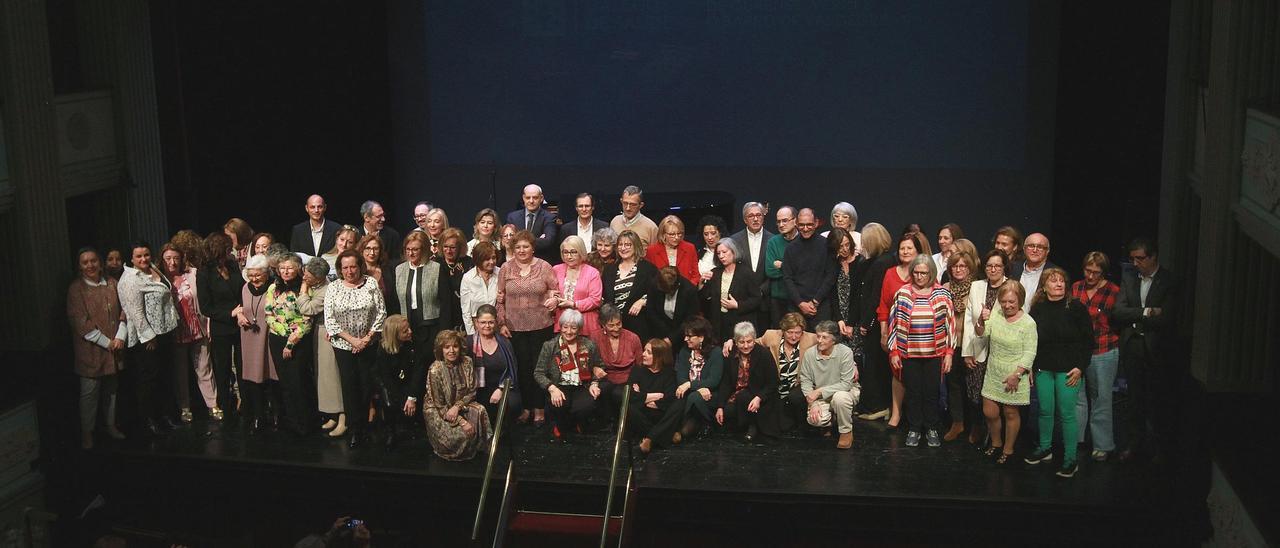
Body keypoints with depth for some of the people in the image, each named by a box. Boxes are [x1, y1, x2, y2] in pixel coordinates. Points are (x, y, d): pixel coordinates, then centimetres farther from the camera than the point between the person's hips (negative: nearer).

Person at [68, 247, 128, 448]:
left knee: (111, 388, 12)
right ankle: (87, 433, 11)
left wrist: (120, 337, -6)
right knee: (89, 392, 0)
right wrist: (106, 342, -13)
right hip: (90, 350, -4)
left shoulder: (112, 284, 7)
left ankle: (110, 425, 25)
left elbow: (123, 311, 8)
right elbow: (80, 321, -11)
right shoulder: (76, 288, -5)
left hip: (114, 347, 4)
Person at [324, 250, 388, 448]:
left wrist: (367, 338, -10)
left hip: (368, 345, 0)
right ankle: (355, 430, 8)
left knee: (368, 385, 2)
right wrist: (351, 339, -12)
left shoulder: (371, 284, -2)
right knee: (350, 387, 1)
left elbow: (381, 313, -3)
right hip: (343, 346, 0)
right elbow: (329, 319, -6)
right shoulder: (333, 287, -2)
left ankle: (366, 427, 16)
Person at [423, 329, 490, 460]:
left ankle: (476, 449, -1)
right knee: (459, 434, -27)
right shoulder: (435, 370, -21)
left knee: (480, 412, -24)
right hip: (437, 410, -4)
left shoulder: (466, 362, -8)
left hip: (461, 404, 5)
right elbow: (440, 405, -17)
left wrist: (457, 406, -23)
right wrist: (462, 422, -25)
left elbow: (472, 392, -3)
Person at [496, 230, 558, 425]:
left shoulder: (544, 267, 0)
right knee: (522, 367, 6)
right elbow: (500, 299, 7)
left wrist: (554, 299, -16)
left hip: (541, 326, -1)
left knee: (539, 366, 3)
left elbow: (556, 290, 6)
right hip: (515, 327, 1)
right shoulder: (506, 269, 4)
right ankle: (526, 407, 18)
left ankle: (539, 408, 13)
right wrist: (502, 323, 3)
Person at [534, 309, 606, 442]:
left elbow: (599, 367, 19)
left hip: (582, 388, 1)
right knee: (560, 405, -36)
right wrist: (552, 388, -17)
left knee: (587, 406, -33)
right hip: (559, 388, -1)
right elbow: (538, 373, 0)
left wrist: (594, 383, -1)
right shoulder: (549, 346, 2)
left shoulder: (589, 346, 7)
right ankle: (559, 429, 1)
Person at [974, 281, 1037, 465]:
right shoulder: (995, 317, 1)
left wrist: (1016, 374, -19)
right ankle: (996, 443, 32)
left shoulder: (1028, 323, -12)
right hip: (993, 374, 4)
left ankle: (1008, 450, 23)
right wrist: (981, 321, -28)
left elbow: (1029, 353, -13)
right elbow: (981, 334, -7)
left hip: (1014, 377, -4)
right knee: (989, 412, 8)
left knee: (1011, 413, 8)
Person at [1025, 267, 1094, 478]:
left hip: (1068, 370, -3)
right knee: (1045, 410, 10)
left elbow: (1088, 340, -3)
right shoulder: (1037, 309, 4)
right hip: (1043, 369, 3)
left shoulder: (1075, 308, -5)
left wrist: (1080, 367, -9)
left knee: (1067, 413, -3)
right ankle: (1044, 449, 28)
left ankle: (1070, 459, 5)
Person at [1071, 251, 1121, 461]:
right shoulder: (1075, 288, 5)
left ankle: (1102, 445, 17)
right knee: (1077, 397, 7)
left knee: (1101, 400, 5)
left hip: (1104, 353, -3)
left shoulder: (1113, 292, -6)